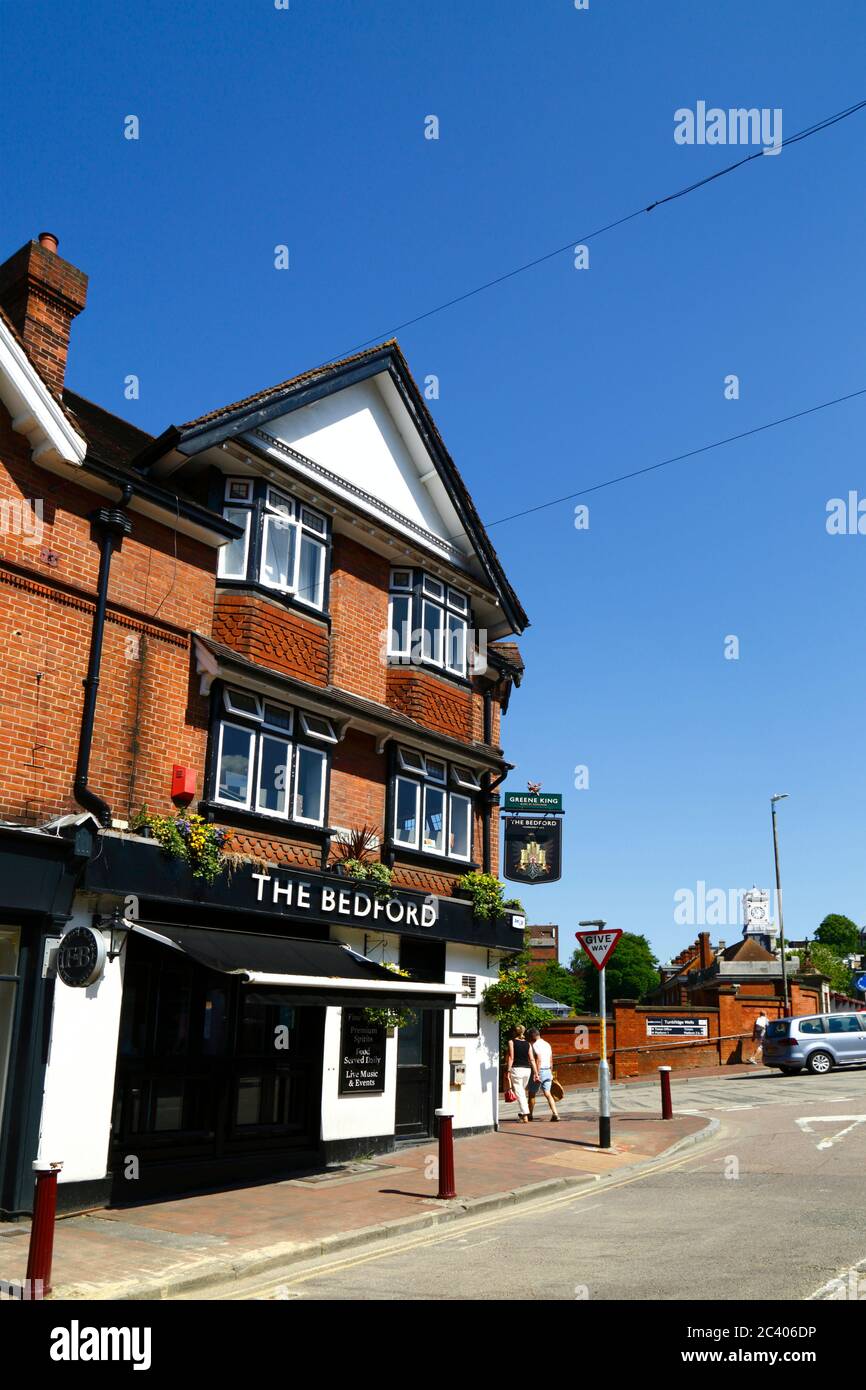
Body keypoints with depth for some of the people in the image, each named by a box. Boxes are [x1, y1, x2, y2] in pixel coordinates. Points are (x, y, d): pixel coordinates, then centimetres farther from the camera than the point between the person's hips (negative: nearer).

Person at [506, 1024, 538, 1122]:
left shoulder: (511, 1042, -2)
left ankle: (525, 1116, -9)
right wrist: (536, 1073, 7)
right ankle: (522, 1113, 21)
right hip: (527, 1069, 5)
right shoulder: (527, 1044, 10)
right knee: (522, 1091, 19)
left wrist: (508, 1071, -7)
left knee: (519, 1093, -2)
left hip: (516, 1069, -5)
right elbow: (532, 1060, 6)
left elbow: (511, 1057, -8)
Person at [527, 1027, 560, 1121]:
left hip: (539, 1071, -7)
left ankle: (530, 1114, 22)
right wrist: (551, 1074, 22)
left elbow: (538, 1060, -21)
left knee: (532, 1094, 10)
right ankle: (555, 1113, -12)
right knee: (547, 1094, 3)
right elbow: (551, 1061, 15)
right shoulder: (547, 1044, 12)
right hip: (548, 1071, 7)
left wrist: (536, 1074, -22)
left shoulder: (535, 1045, -12)